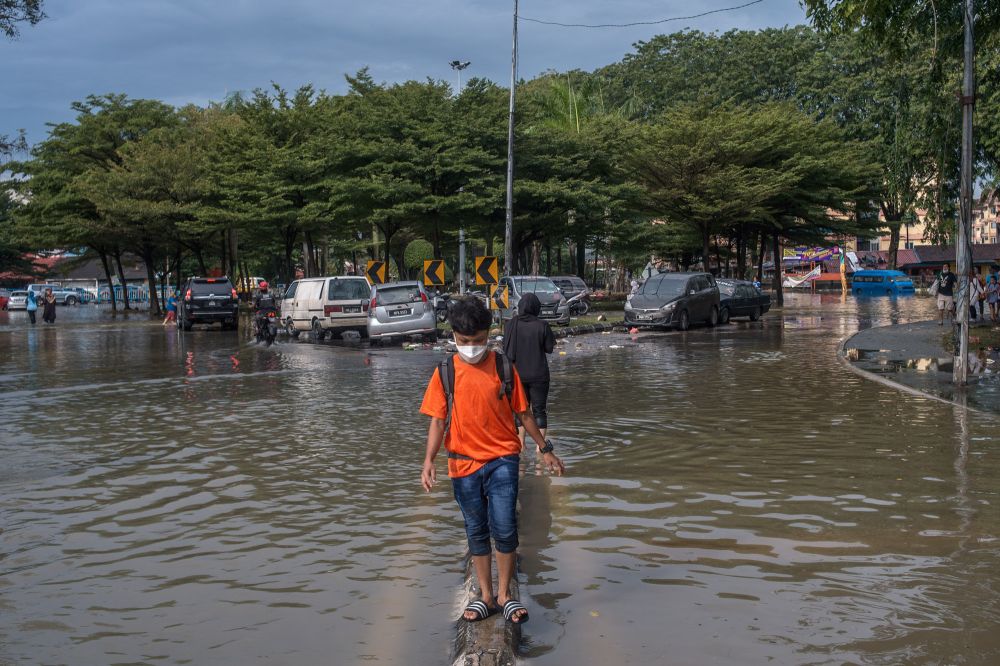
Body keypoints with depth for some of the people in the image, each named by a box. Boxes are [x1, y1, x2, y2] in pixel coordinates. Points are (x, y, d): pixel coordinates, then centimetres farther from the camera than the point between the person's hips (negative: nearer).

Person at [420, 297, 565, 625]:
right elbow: (438, 420, 1)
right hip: (463, 463, 2)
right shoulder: (445, 373, -1)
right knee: (476, 532, 11)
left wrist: (546, 449, 11)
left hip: (502, 459, -1)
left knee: (504, 528, -9)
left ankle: (504, 594, 10)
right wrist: (428, 460, -11)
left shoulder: (503, 368, -2)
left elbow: (523, 413, 7)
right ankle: (486, 596, 24)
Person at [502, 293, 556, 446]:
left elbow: (506, 347, -2)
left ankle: (521, 444, 14)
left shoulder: (512, 324, -8)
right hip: (538, 374, -2)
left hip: (518, 374, 2)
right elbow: (549, 348, -4)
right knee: (539, 410, 7)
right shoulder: (542, 326, -12)